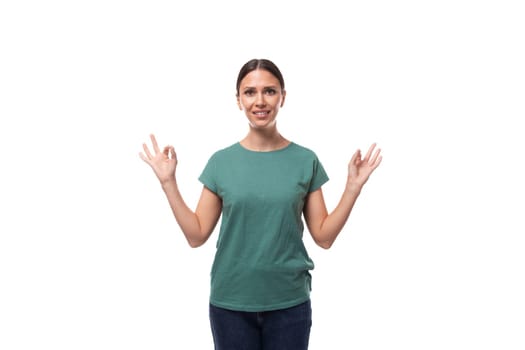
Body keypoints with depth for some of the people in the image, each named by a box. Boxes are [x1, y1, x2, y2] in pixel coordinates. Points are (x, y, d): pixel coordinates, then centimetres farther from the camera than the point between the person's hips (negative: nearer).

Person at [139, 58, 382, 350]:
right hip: (230, 302, 0)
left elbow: (324, 236, -2)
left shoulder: (305, 160, -2)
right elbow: (197, 235, -2)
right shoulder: (221, 162, -1)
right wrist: (168, 182, -8)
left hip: (289, 303, 0)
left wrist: (354, 185, -10)